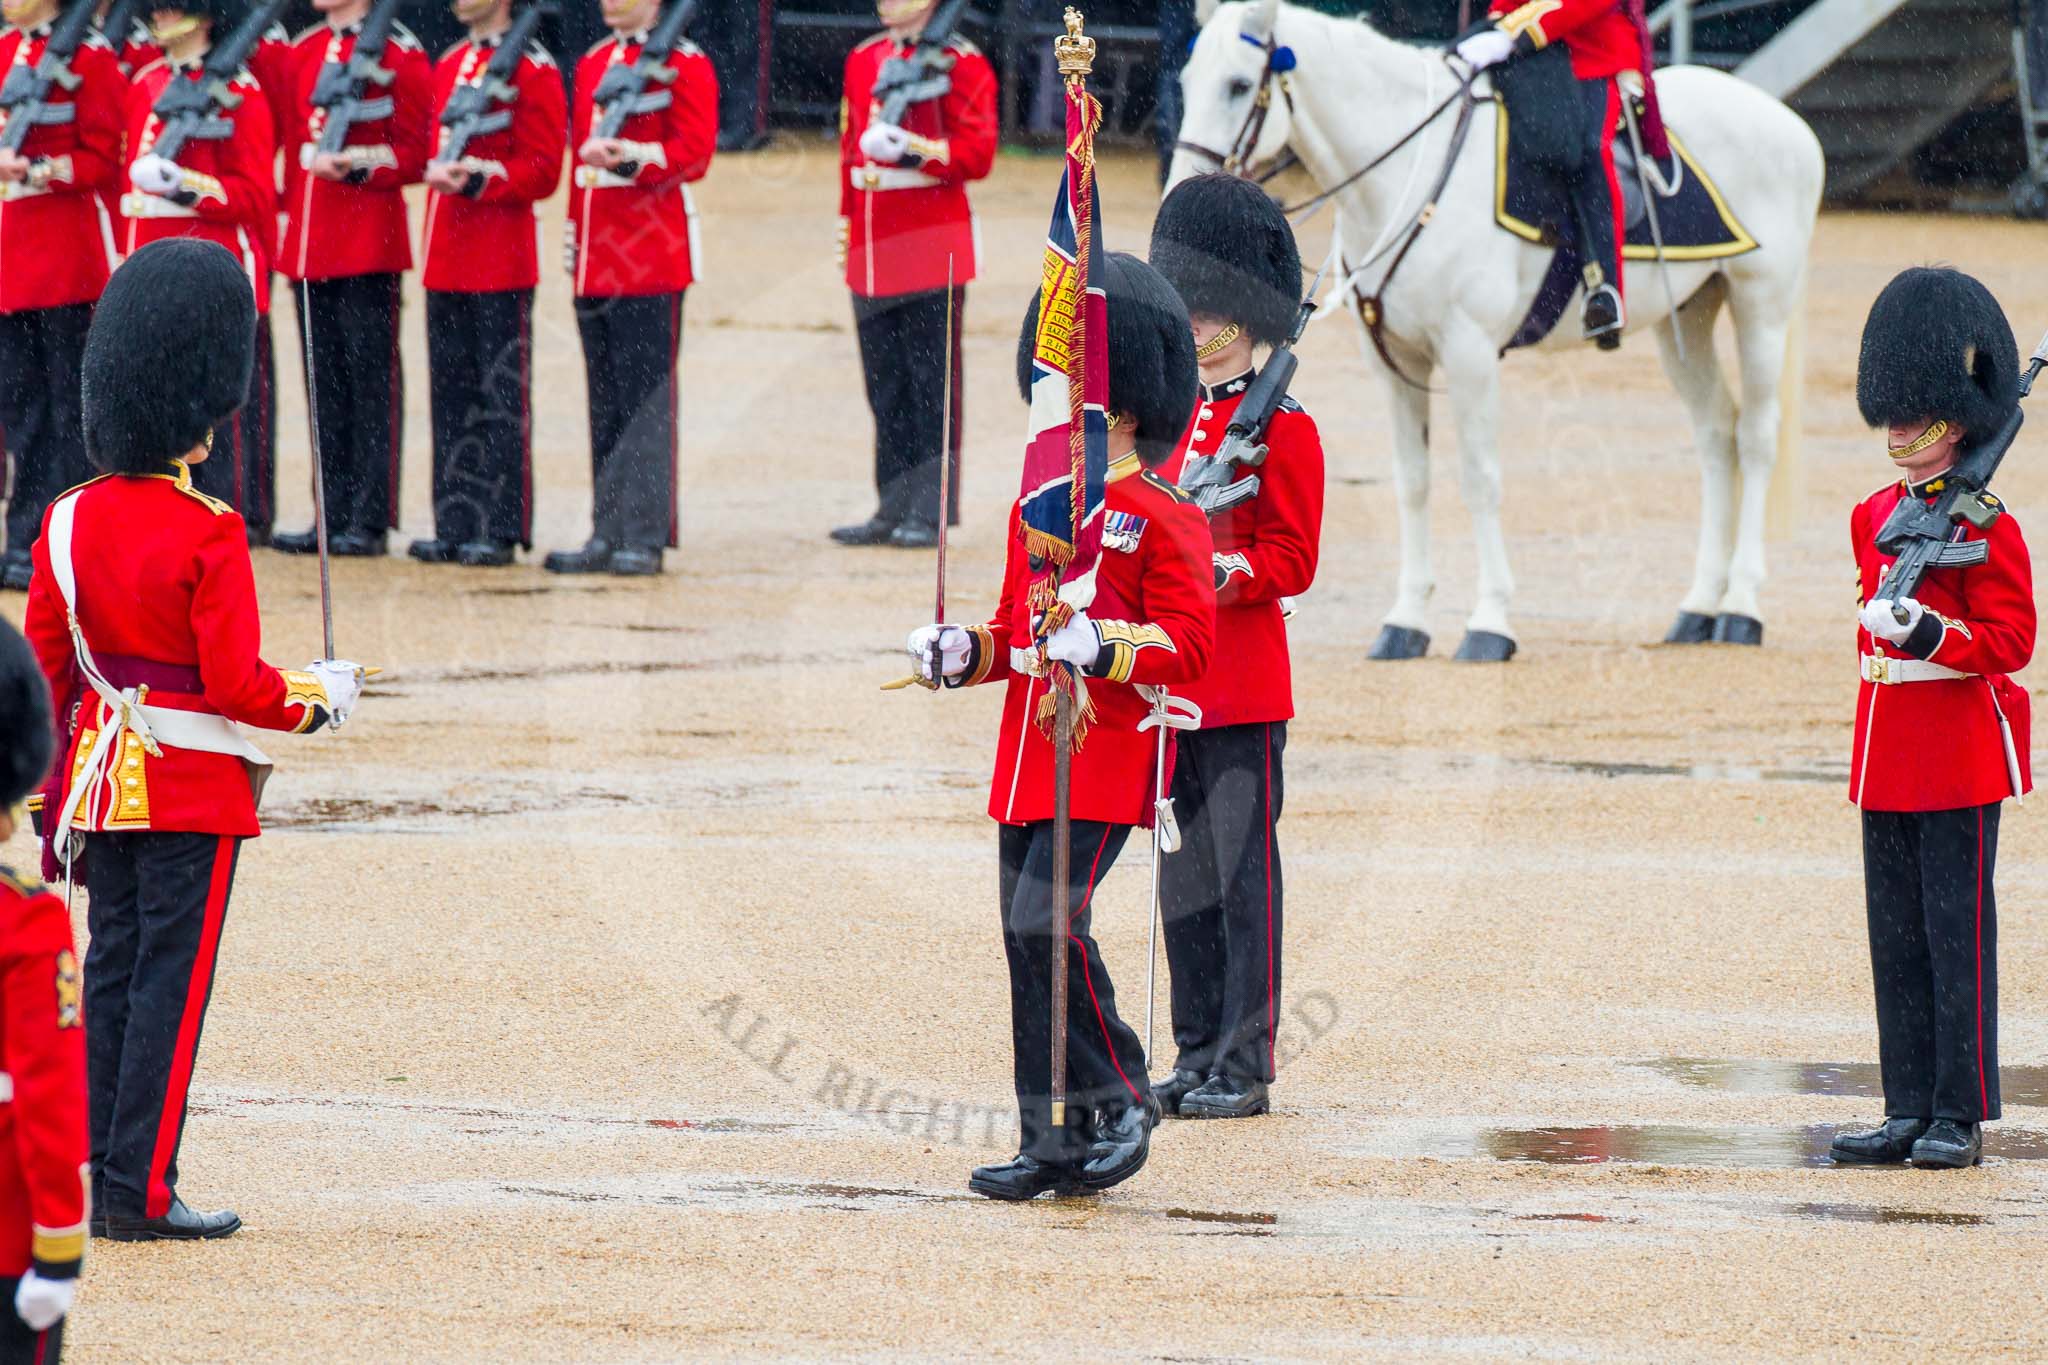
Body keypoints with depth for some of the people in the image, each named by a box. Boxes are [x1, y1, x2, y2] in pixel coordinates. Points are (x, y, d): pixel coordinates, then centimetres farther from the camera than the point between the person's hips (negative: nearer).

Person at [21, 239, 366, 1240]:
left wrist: (54, 799, 18)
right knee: (172, 977, -1)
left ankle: (103, 1180, 15)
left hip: (103, 780, 6)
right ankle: (141, 1191, -1)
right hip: (196, 792, -6)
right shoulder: (209, 535, -18)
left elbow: (44, 676, 8)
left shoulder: (70, 524, 1)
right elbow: (237, 686, -18)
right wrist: (320, 697, 1)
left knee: (112, 969, 12)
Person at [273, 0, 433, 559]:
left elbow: (414, 155, -6)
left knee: (369, 378, -3)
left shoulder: (398, 54, -5)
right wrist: (289, 227, 14)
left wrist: (356, 167, -22)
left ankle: (370, 522, -1)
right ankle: (334, 517, 13)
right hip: (311, 241, 6)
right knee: (325, 381, 8)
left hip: (368, 240, -6)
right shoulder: (303, 52, 14)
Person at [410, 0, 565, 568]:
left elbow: (541, 171, -10)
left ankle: (501, 529, 1)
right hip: (447, 259, 7)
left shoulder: (532, 69, -7)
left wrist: (475, 180, -21)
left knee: (501, 394, -2)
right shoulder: (448, 66, 15)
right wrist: (438, 171, 2)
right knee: (451, 393, 8)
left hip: (501, 261, -7)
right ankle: (455, 527, 12)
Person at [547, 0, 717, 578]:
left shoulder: (684, 64, -4)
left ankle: (645, 537, -5)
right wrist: (575, 242, 17)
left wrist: (631, 158, -27)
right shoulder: (591, 65, 17)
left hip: (651, 261, -7)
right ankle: (608, 535, 11)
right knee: (605, 401, 8)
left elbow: (694, 152, -12)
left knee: (644, 397, -6)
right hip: (595, 260, 7)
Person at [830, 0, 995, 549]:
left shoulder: (959, 64, -5)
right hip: (874, 253, 6)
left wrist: (912, 149, -23)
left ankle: (931, 513, 1)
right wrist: (847, 227, 17)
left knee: (932, 383, -2)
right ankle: (894, 509, 13)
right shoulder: (863, 60, 14)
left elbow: (976, 153, -9)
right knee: (886, 388, 8)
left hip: (932, 252, -6)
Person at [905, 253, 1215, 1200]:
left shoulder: (1163, 518, -6)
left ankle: (1122, 1102, -4)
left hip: (1104, 765, -7)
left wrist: (1103, 648, -27)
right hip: (1027, 760, 8)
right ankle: (1057, 1145, 11)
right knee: (1029, 942, 6)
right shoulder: (1036, 508, 16)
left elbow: (1187, 647, -11)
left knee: (1045, 923, -19)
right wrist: (961, 653, 4)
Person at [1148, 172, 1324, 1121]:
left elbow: (1293, 559, -8)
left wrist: (1229, 571, -23)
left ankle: (1244, 1067, -3)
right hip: (1165, 680, 7)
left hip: (1241, 690, -7)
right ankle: (1197, 1059, 13)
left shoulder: (1281, 429, -6)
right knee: (1185, 876, 8)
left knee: (1241, 872, -5)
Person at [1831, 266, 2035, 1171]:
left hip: (1960, 757, -7)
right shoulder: (1877, 516, 12)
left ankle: (1963, 1117, 0)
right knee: (1896, 934, 7)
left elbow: (2011, 642, -13)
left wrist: (1925, 631, -25)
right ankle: (1910, 1112, 12)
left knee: (1957, 929, -4)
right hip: (1886, 757, 7)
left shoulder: (1984, 526, -10)